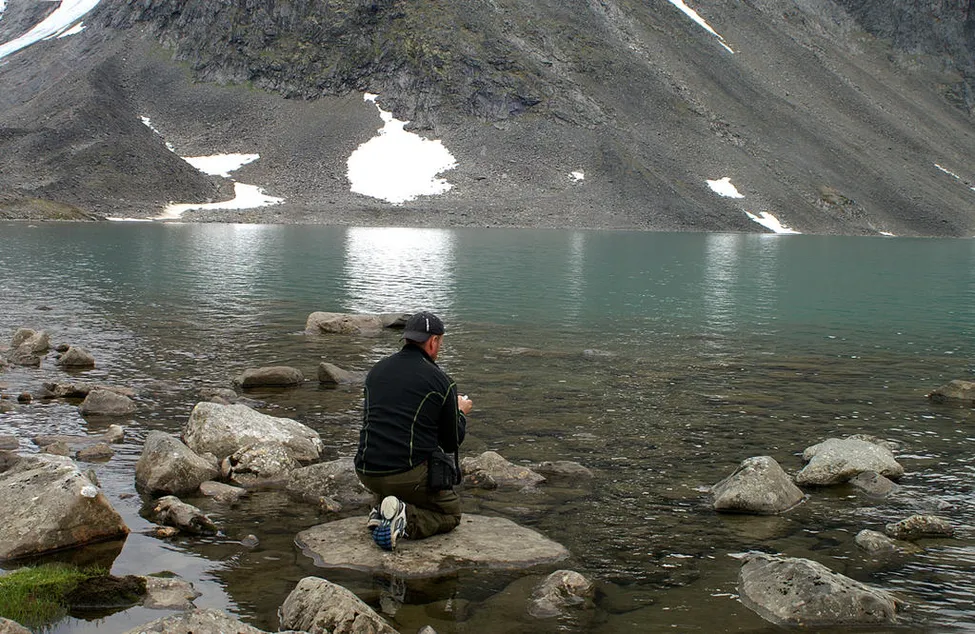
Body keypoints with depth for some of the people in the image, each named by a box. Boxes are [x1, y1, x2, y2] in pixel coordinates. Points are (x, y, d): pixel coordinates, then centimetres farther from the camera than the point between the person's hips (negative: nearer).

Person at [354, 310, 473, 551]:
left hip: (367, 472, 6)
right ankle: (407, 520, -12)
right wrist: (461, 413, 26)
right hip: (410, 475, -5)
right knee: (450, 513, 19)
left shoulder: (376, 370, 10)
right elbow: (452, 442, 4)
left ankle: (381, 510, 8)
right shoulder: (440, 380, -4)